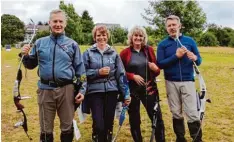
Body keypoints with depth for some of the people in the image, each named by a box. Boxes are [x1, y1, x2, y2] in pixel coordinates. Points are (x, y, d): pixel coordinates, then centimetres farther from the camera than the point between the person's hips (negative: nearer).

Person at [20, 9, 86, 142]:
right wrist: (25, 56, -8)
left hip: (66, 90, -1)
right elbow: (31, 65, 11)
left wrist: (82, 89, -3)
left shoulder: (72, 44, 2)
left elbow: (80, 69, 3)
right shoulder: (40, 43, 5)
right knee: (46, 129, 15)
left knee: (67, 127, 13)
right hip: (45, 90, 1)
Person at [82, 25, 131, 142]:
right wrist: (98, 72, -14)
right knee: (99, 125, -7)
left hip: (111, 91, 2)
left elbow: (121, 74, 5)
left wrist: (126, 94, 2)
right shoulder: (88, 53, 1)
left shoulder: (114, 53, 6)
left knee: (109, 123, 10)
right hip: (95, 92, -2)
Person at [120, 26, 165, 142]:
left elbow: (157, 71, 11)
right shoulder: (125, 53, -3)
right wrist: (133, 76, -16)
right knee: (134, 119, 10)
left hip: (149, 89, 2)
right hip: (132, 90, -1)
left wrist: (155, 69, -12)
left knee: (157, 117, 2)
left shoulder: (149, 50, 5)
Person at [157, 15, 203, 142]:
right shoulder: (163, 44, 2)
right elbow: (160, 64, -7)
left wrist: (195, 58, -20)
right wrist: (176, 56, -19)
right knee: (176, 113, 12)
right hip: (171, 83, 1)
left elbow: (199, 61, 4)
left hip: (188, 81, -1)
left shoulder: (190, 41, 3)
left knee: (192, 113, -4)